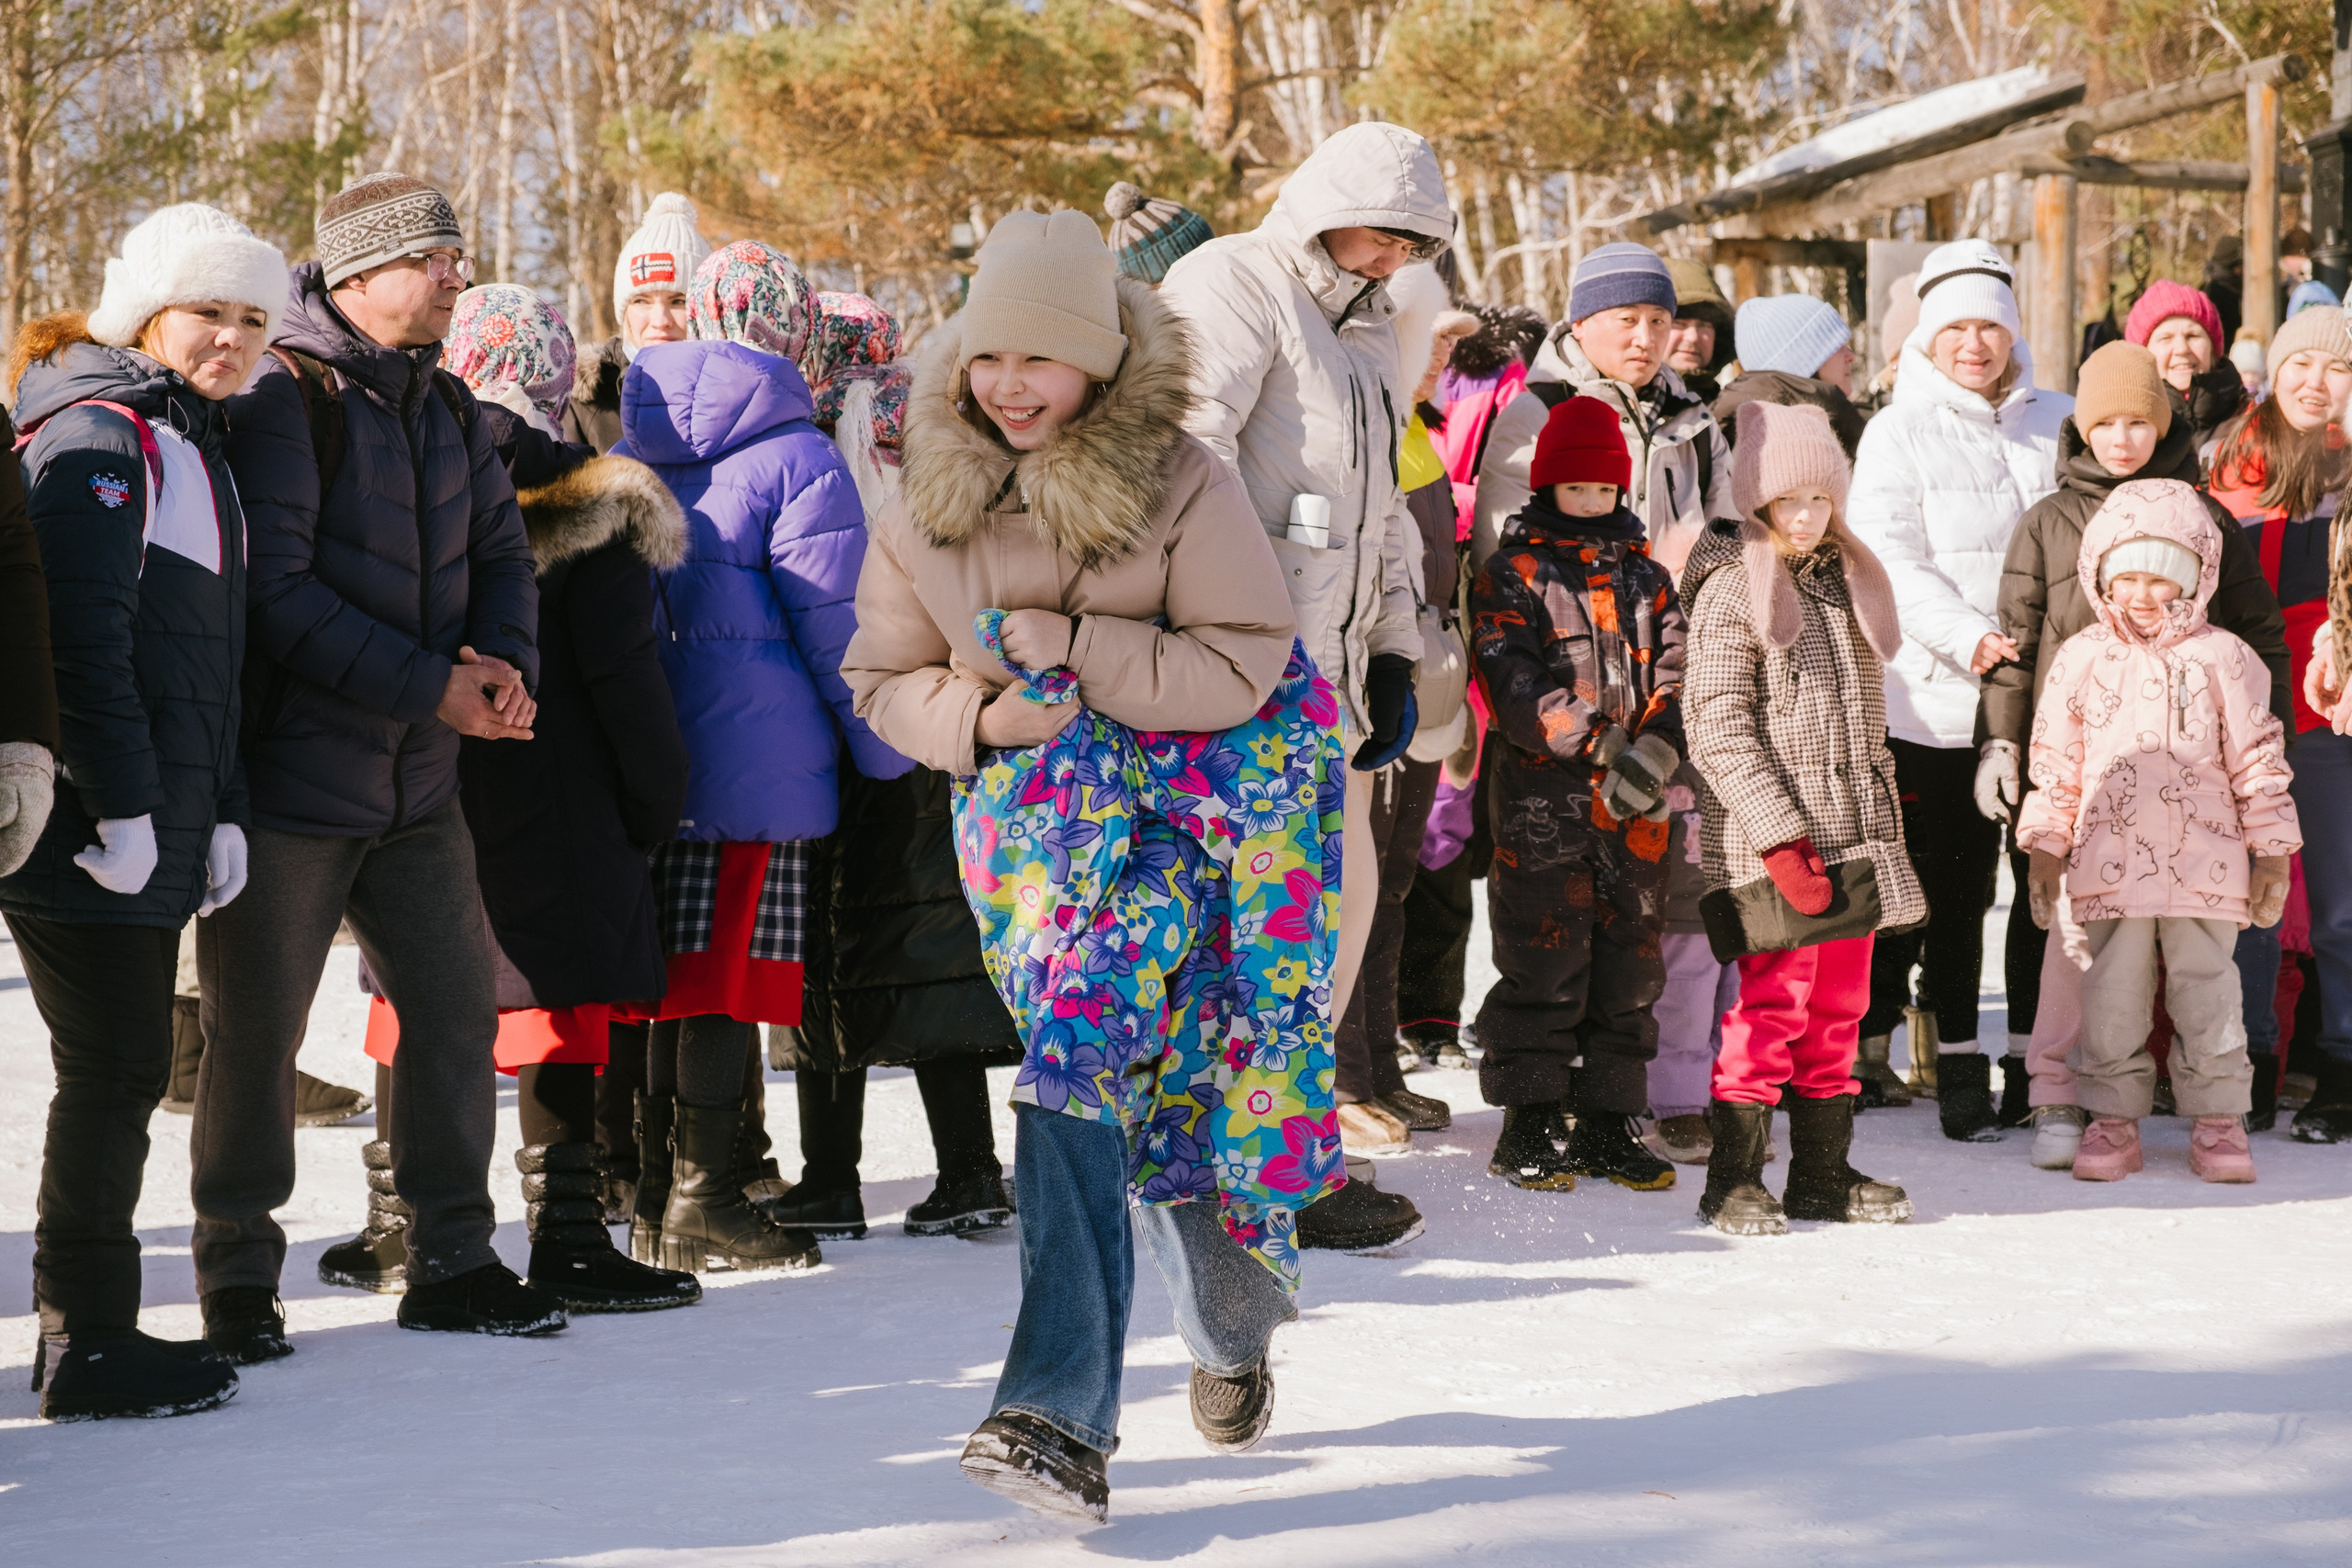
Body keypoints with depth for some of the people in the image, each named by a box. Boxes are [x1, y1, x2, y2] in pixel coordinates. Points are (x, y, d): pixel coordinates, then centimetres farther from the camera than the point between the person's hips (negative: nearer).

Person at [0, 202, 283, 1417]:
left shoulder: (194, 448, 21)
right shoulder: (102, 433, -9)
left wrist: (224, 811, 17)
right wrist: (122, 804, -21)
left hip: (154, 817, 9)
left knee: (124, 1070, 11)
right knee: (113, 1069, -5)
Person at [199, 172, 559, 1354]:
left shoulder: (444, 407, 11)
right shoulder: (284, 401, -13)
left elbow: (499, 550, 14)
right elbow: (275, 591, -20)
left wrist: (503, 657, -8)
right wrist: (429, 687, -21)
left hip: (416, 782, 7)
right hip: (290, 776, -7)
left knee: (457, 1010, 8)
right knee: (256, 1034, 1)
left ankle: (451, 1259, 20)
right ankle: (237, 1277, 14)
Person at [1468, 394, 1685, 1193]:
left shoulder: (1643, 573, 14)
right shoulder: (1513, 571, 0)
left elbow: (1674, 670, 6)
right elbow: (1514, 683, -12)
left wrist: (1654, 747, -14)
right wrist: (1597, 745, -22)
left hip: (1637, 803, 5)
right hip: (1542, 797, -5)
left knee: (1628, 963, 7)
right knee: (1544, 962, -3)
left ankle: (1607, 1124, 16)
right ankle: (1527, 1126, 5)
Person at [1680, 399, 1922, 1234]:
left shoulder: (1847, 581, 16)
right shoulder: (1732, 587, -7)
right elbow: (1717, 726, -14)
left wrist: (1882, 819, 19)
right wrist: (1781, 836, -18)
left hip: (1853, 838, 7)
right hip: (1769, 846, -7)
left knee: (1838, 1008, 11)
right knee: (1774, 1004, -8)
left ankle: (1823, 1172, 20)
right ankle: (1733, 1179, 2)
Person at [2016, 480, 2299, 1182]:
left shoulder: (2222, 658, 2)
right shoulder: (2081, 660, 5)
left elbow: (2258, 760, 5)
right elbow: (2056, 762, 10)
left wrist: (2272, 852, 3)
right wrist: (2045, 846, 7)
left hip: (2204, 862, -1)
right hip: (2110, 862, 1)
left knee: (2207, 992, 4)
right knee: (2112, 996, 4)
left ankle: (2218, 1119, 14)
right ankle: (2114, 1117, 15)